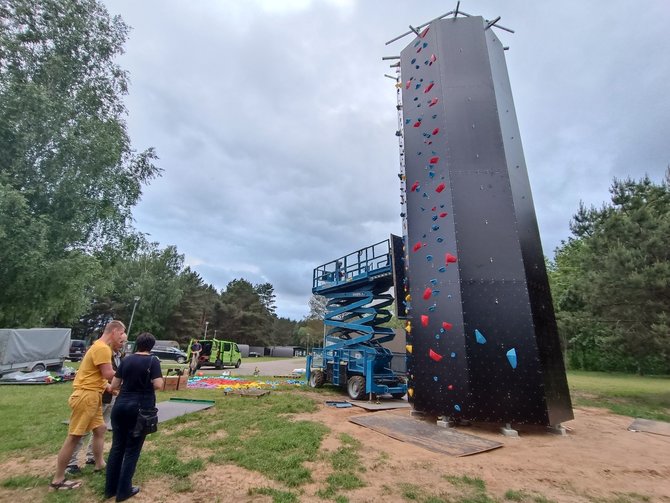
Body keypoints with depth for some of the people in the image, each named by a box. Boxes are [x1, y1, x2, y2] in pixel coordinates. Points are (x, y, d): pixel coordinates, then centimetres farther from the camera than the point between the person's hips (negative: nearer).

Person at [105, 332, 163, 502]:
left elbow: (114, 385, 7)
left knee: (117, 446, 17)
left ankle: (110, 488, 28)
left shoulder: (126, 360, 3)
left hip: (121, 405, 5)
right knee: (132, 449, 9)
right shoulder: (153, 361, -11)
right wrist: (151, 382, 3)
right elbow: (158, 385, -19)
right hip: (140, 408, -5)